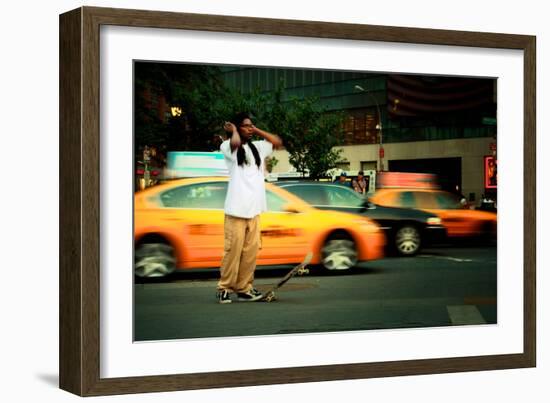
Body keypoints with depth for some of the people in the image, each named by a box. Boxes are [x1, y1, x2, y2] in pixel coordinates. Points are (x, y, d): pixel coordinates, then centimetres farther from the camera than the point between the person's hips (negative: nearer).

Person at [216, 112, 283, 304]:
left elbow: (277, 142, 20)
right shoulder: (228, 146, -3)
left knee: (251, 250, 4)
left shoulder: (257, 147, 16)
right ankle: (224, 288, 0)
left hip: (254, 208, 6)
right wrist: (233, 130, -4)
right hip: (236, 208, -6)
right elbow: (236, 142, -25)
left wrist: (257, 131, 13)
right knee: (233, 249, -6)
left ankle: (244, 288, 9)